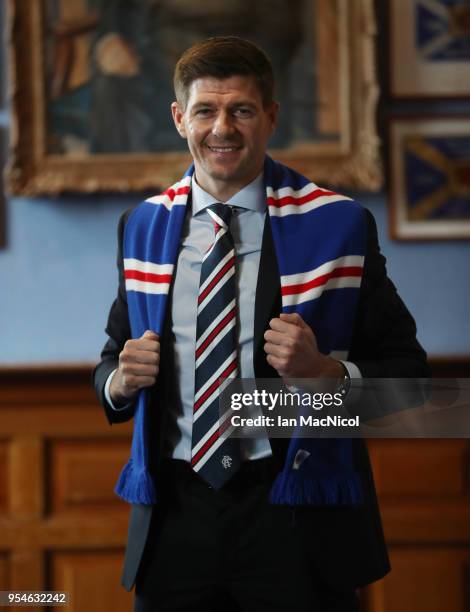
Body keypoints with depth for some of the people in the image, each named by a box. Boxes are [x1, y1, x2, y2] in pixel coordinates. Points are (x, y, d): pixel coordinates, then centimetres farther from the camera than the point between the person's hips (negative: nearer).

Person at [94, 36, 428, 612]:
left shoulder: (339, 224, -5)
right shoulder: (142, 227, 6)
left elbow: (405, 366, -2)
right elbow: (113, 361, 15)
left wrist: (328, 370, -21)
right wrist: (122, 378, -7)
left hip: (295, 514, -3)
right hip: (174, 513, 3)